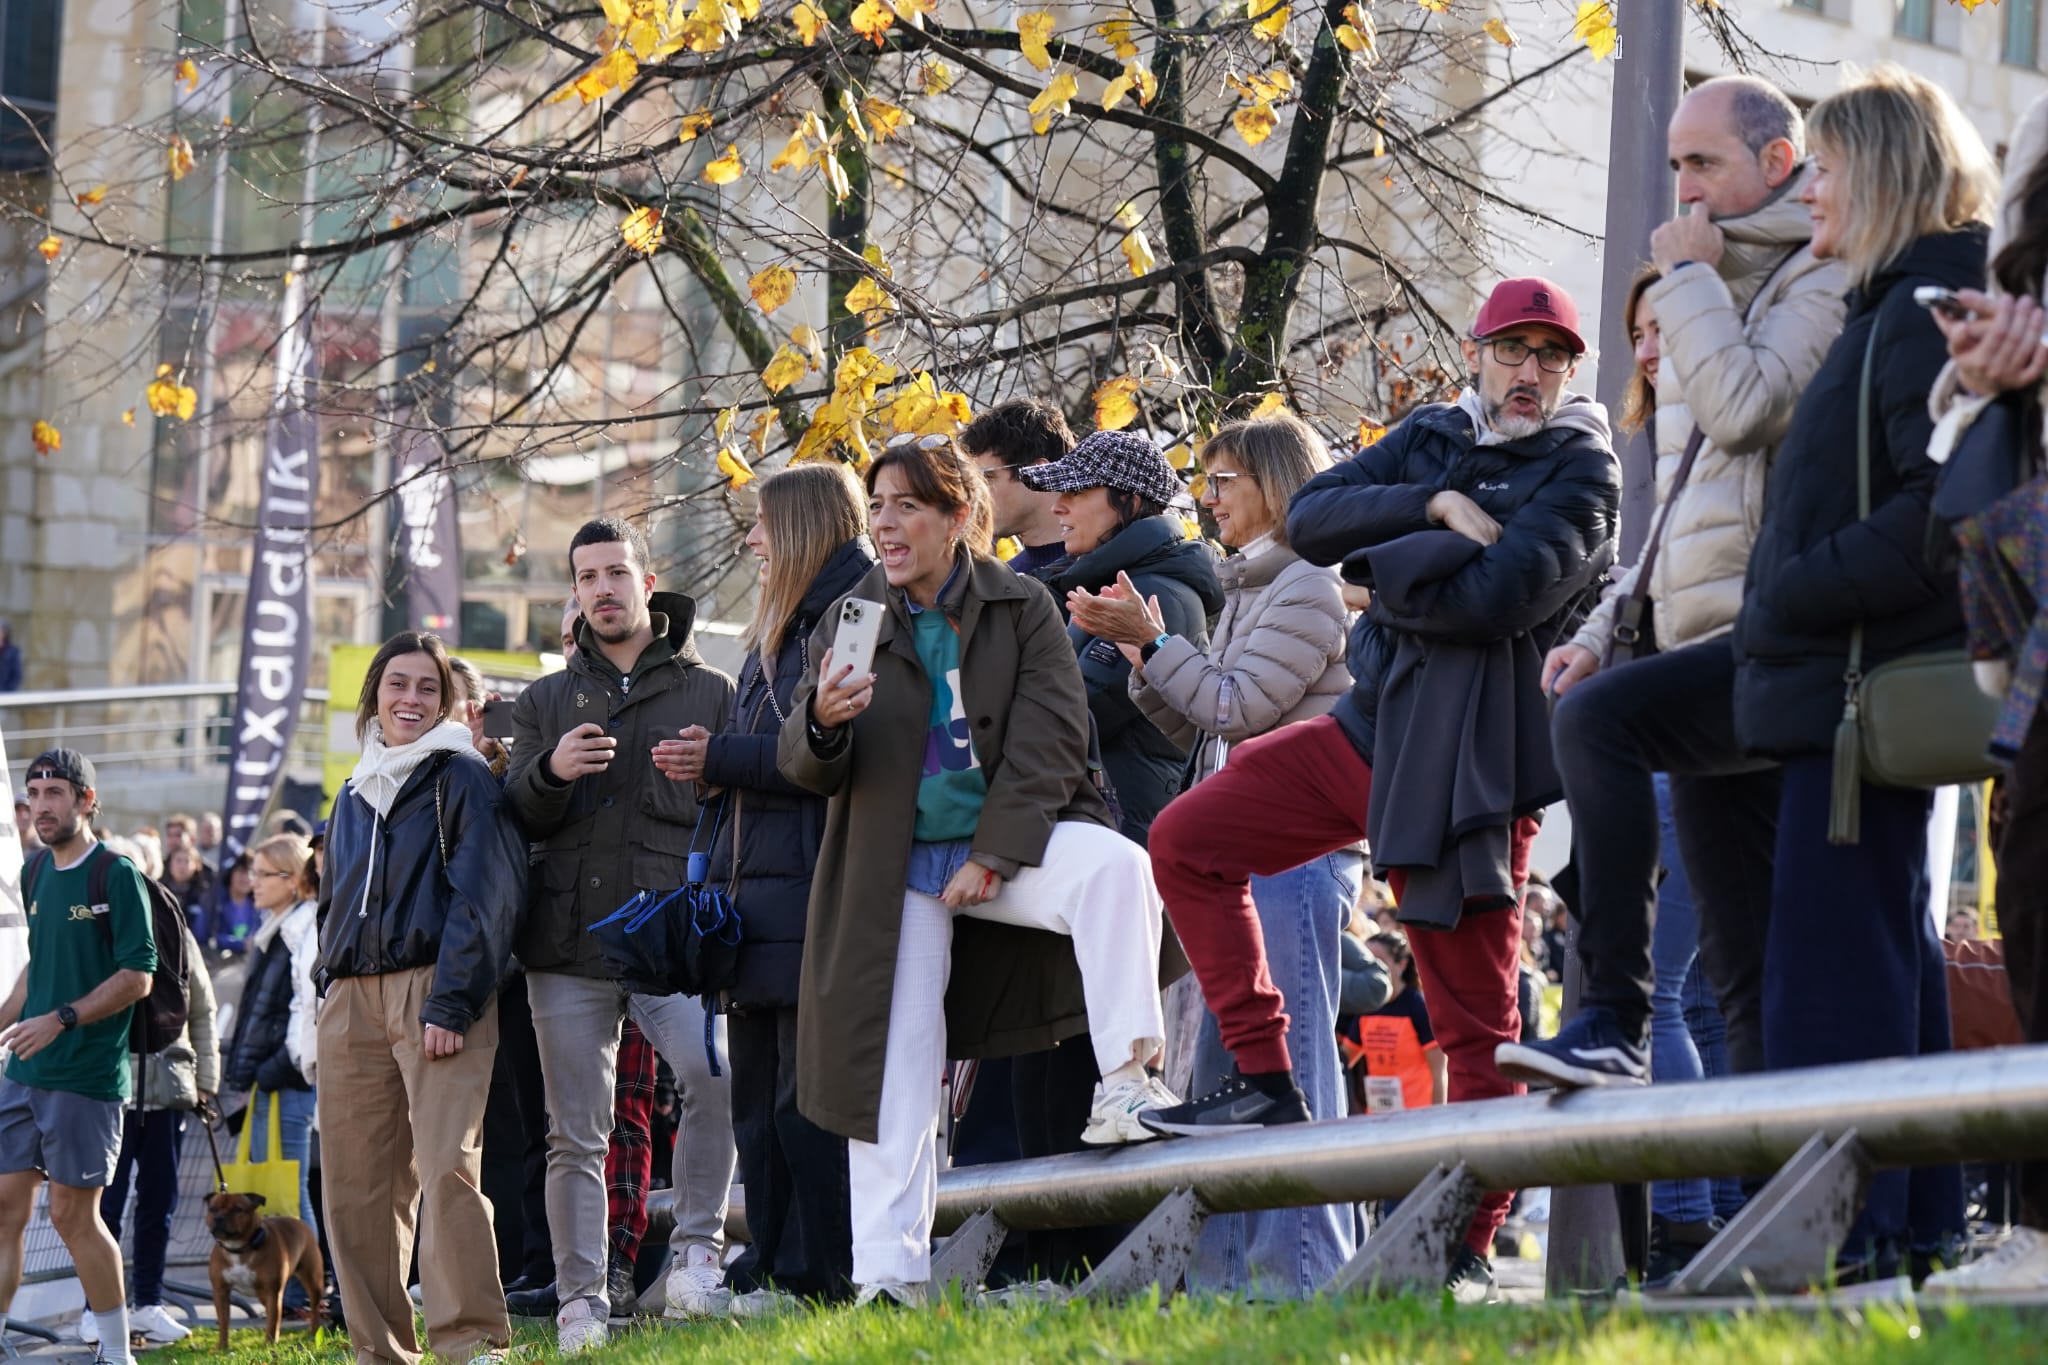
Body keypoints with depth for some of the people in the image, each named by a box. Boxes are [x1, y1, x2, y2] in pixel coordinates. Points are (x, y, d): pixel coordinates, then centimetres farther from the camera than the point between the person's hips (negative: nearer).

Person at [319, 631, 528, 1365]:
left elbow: (484, 897, -8)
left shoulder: (463, 779, 1)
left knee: (446, 1165, -18)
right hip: (352, 1000, 6)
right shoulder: (353, 796, 21)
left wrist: (451, 1004, -17)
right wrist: (331, 1005, 16)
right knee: (355, 1184, 2)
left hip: (434, 988, -6)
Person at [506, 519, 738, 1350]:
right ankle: (581, 1303, 6)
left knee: (711, 1071, -28)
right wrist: (550, 773, -11)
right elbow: (514, 815, 10)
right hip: (569, 944, 3)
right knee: (575, 1135, 2)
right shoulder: (544, 702, 19)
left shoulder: (709, 693, 12)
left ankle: (696, 1249, -17)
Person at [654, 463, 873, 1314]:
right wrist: (710, 760, 6)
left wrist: (725, 760, -12)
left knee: (807, 1099, -9)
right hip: (758, 890, 10)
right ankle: (771, 1269, 10)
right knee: (756, 1092, 7)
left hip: (813, 892, -10)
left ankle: (819, 1277, -6)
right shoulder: (778, 633, 23)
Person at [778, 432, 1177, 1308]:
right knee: (894, 1067, -5)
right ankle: (888, 1271, 0)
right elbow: (805, 768, 1)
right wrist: (823, 724, -23)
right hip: (897, 868, 1)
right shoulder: (850, 624, 5)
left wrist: (992, 856, -14)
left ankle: (1126, 1080, -29)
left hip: (1011, 841, -1)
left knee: (1114, 866, -32)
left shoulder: (1023, 609, 1)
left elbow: (1049, 741, -5)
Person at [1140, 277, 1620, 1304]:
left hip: (1474, 765, -6)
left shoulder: (1582, 471, -4)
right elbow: (1308, 518, -1)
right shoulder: (1431, 440, 13)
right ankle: (1264, 1081, 5)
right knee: (1186, 841, 1)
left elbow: (1496, 596, -20)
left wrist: (1388, 565, -6)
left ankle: (1470, 1247, 4)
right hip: (1372, 723, 6)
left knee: (1476, 1017, -2)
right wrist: (1431, 507, -14)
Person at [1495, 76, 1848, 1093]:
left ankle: (1613, 1022, -31)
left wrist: (1687, 275, -6)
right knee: (1742, 963, 6)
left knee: (1595, 717, -30)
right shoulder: (1717, 292, 24)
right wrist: (1605, 629, 16)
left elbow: (1742, 409, -19)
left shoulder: (1823, 281, -2)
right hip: (1714, 649, 9)